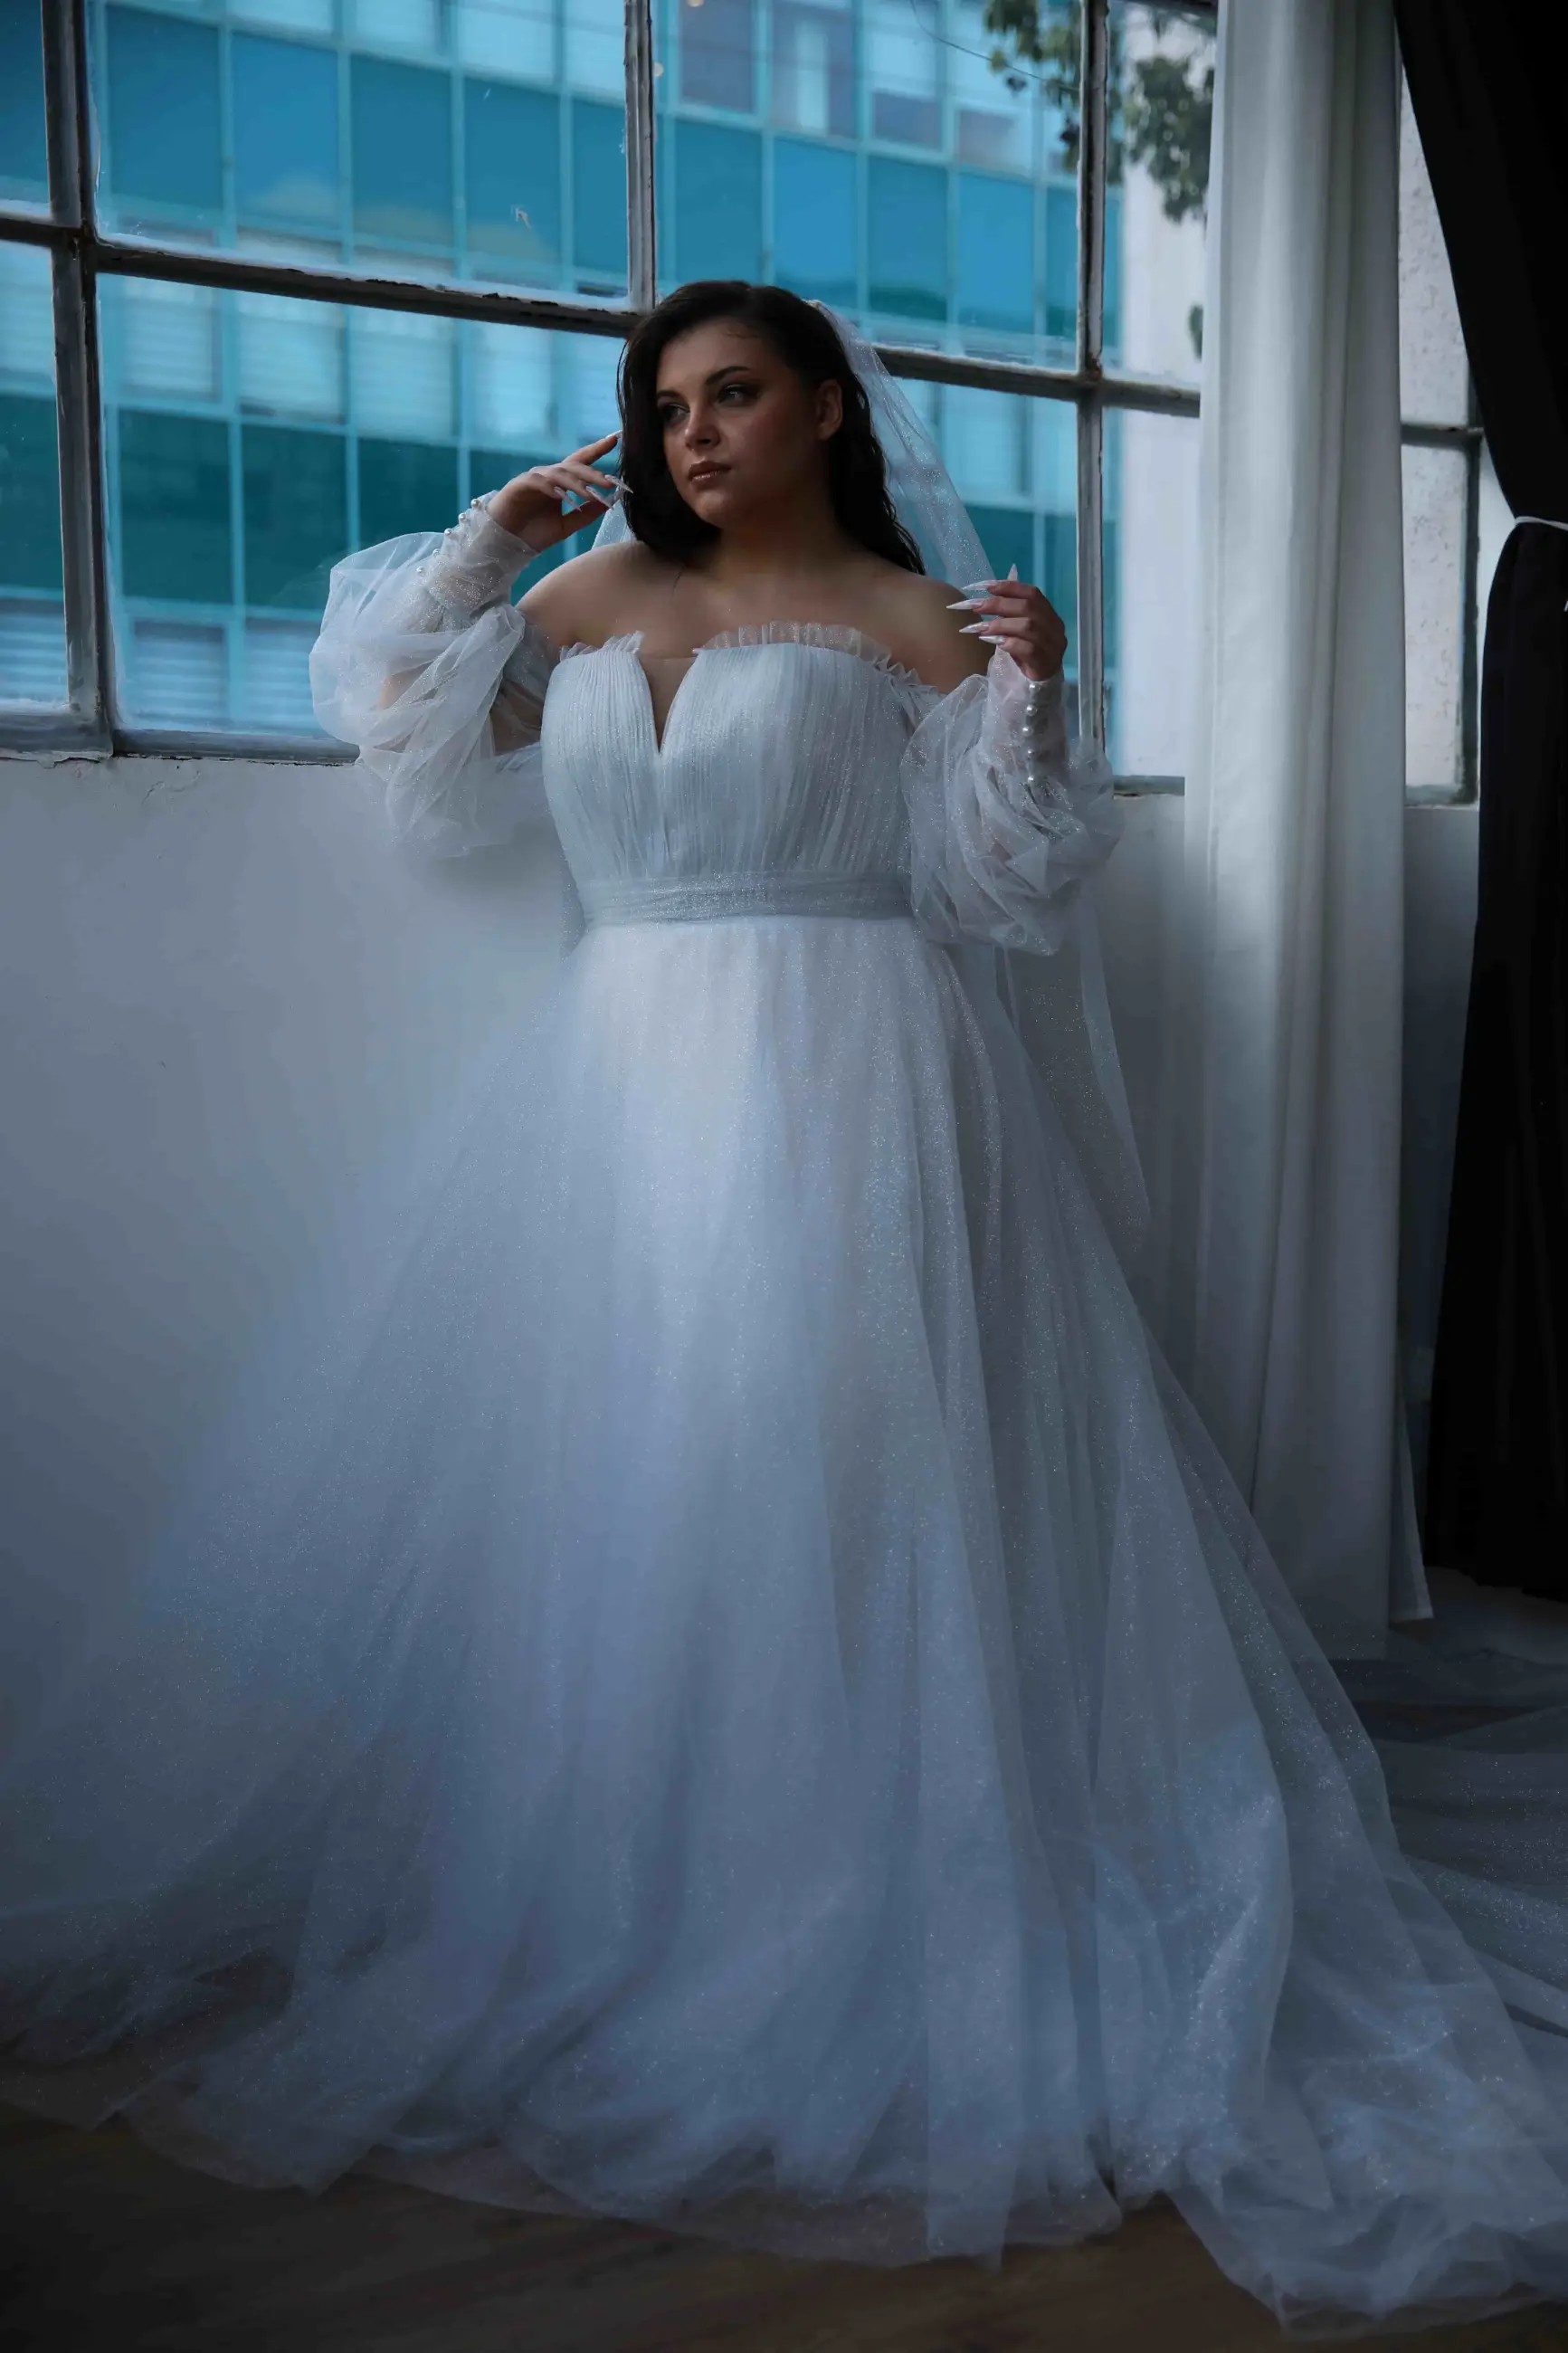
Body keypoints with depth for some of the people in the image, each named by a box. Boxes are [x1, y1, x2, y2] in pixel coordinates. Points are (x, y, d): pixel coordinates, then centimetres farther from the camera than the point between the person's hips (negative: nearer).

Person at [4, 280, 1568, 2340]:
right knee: (583, 1494, 5)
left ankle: (854, 1962, 6)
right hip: (621, 1090, 5)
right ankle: (580, 1921, 21)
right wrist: (488, 540, 16)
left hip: (841, 1098, -5)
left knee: (814, 1499, -8)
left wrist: (1028, 696, -12)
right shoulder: (597, 598, 18)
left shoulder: (914, 620, 5)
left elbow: (1003, 886, 2)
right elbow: (398, 716, 23)